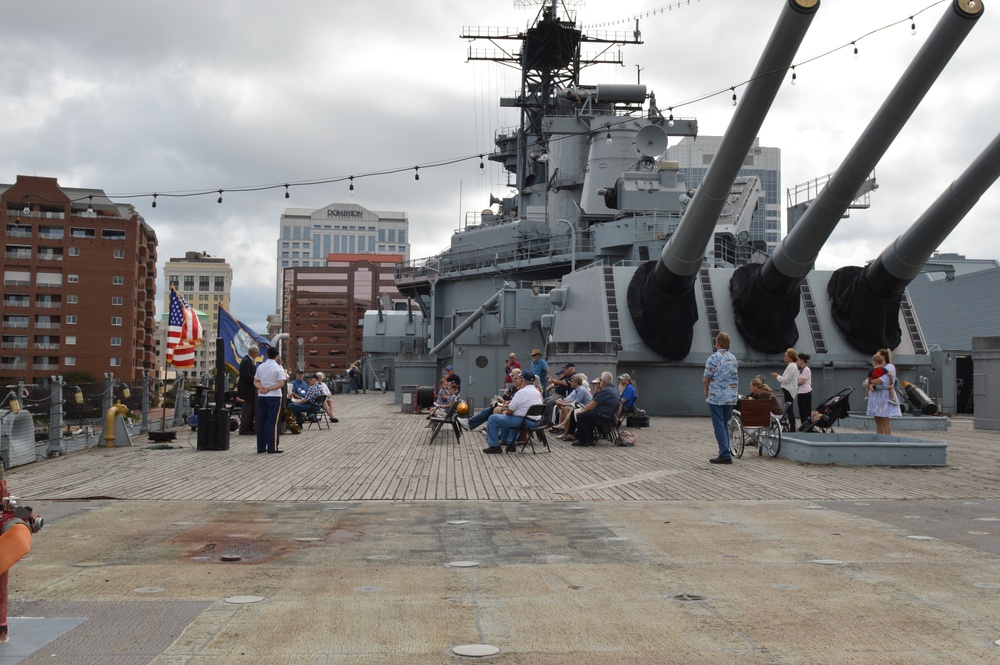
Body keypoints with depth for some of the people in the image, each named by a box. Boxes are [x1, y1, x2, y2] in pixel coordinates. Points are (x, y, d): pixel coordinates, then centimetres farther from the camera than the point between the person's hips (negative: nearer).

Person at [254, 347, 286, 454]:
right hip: (274, 397, -5)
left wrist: (261, 387, -5)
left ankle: (261, 447, 10)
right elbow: (281, 384, -16)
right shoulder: (278, 368, -7)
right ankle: (272, 448, -3)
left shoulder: (260, 367, 9)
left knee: (261, 422, 8)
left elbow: (255, 381, 12)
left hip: (261, 396, 5)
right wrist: (268, 389, -15)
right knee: (273, 423, -3)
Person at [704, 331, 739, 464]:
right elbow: (735, 379, 15)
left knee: (719, 426, -1)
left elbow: (705, 380, -10)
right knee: (725, 425, 15)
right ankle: (726, 453, 15)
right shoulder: (734, 359, 10)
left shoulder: (713, 358, -10)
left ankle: (725, 455, -4)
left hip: (716, 397, -6)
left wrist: (707, 392, 7)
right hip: (731, 397, 6)